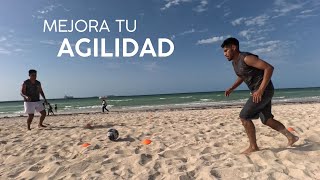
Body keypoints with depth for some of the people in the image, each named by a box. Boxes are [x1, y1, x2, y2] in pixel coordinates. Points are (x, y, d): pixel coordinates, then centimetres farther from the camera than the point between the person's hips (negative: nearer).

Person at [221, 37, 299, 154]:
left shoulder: (246, 58, -19)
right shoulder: (234, 62, 9)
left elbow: (269, 68, -24)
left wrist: (261, 90, -28)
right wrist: (231, 89, 10)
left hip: (264, 90, -10)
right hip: (258, 91, 10)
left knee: (244, 117, -10)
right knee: (267, 119, 18)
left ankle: (253, 147, 3)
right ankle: (291, 137, 31)